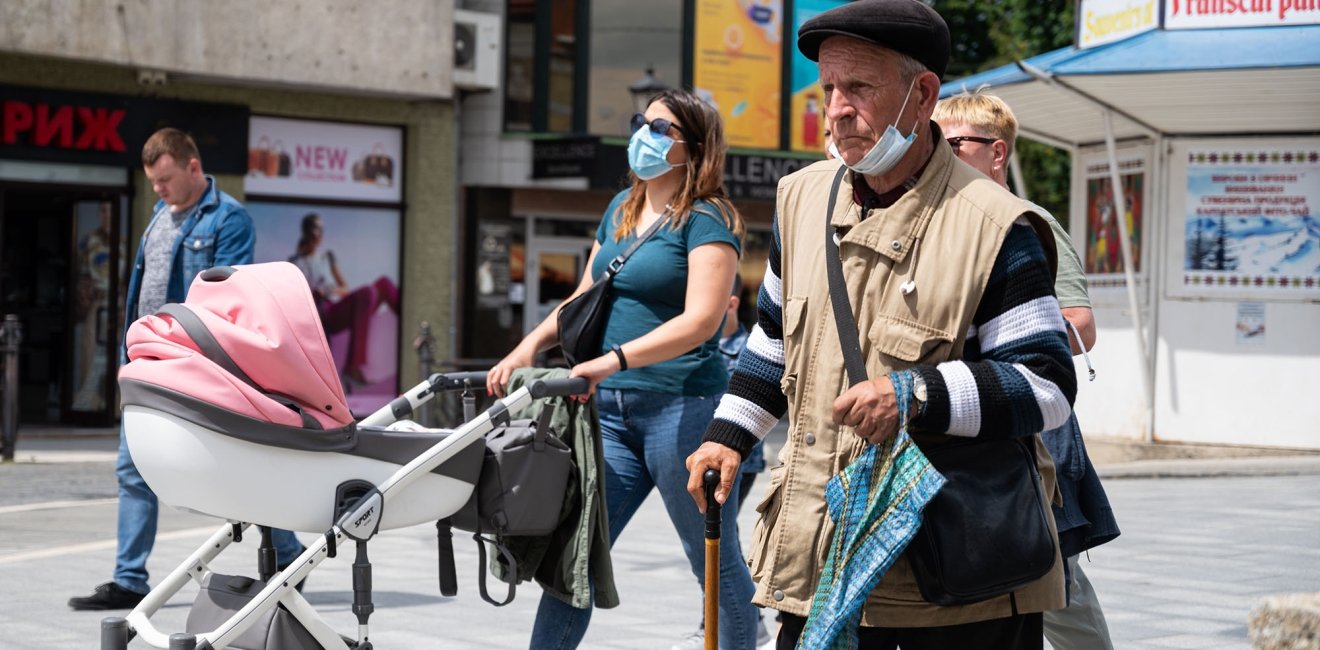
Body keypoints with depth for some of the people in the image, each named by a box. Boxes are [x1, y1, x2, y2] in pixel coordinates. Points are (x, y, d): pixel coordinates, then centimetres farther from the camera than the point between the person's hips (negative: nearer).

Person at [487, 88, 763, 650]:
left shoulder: (707, 219, -7)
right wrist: (532, 344, 5)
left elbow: (701, 319, -19)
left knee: (716, 562, 2)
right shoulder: (622, 208, 16)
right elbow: (585, 297, 23)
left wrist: (613, 360, -28)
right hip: (611, 408, 7)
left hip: (682, 406, -7)